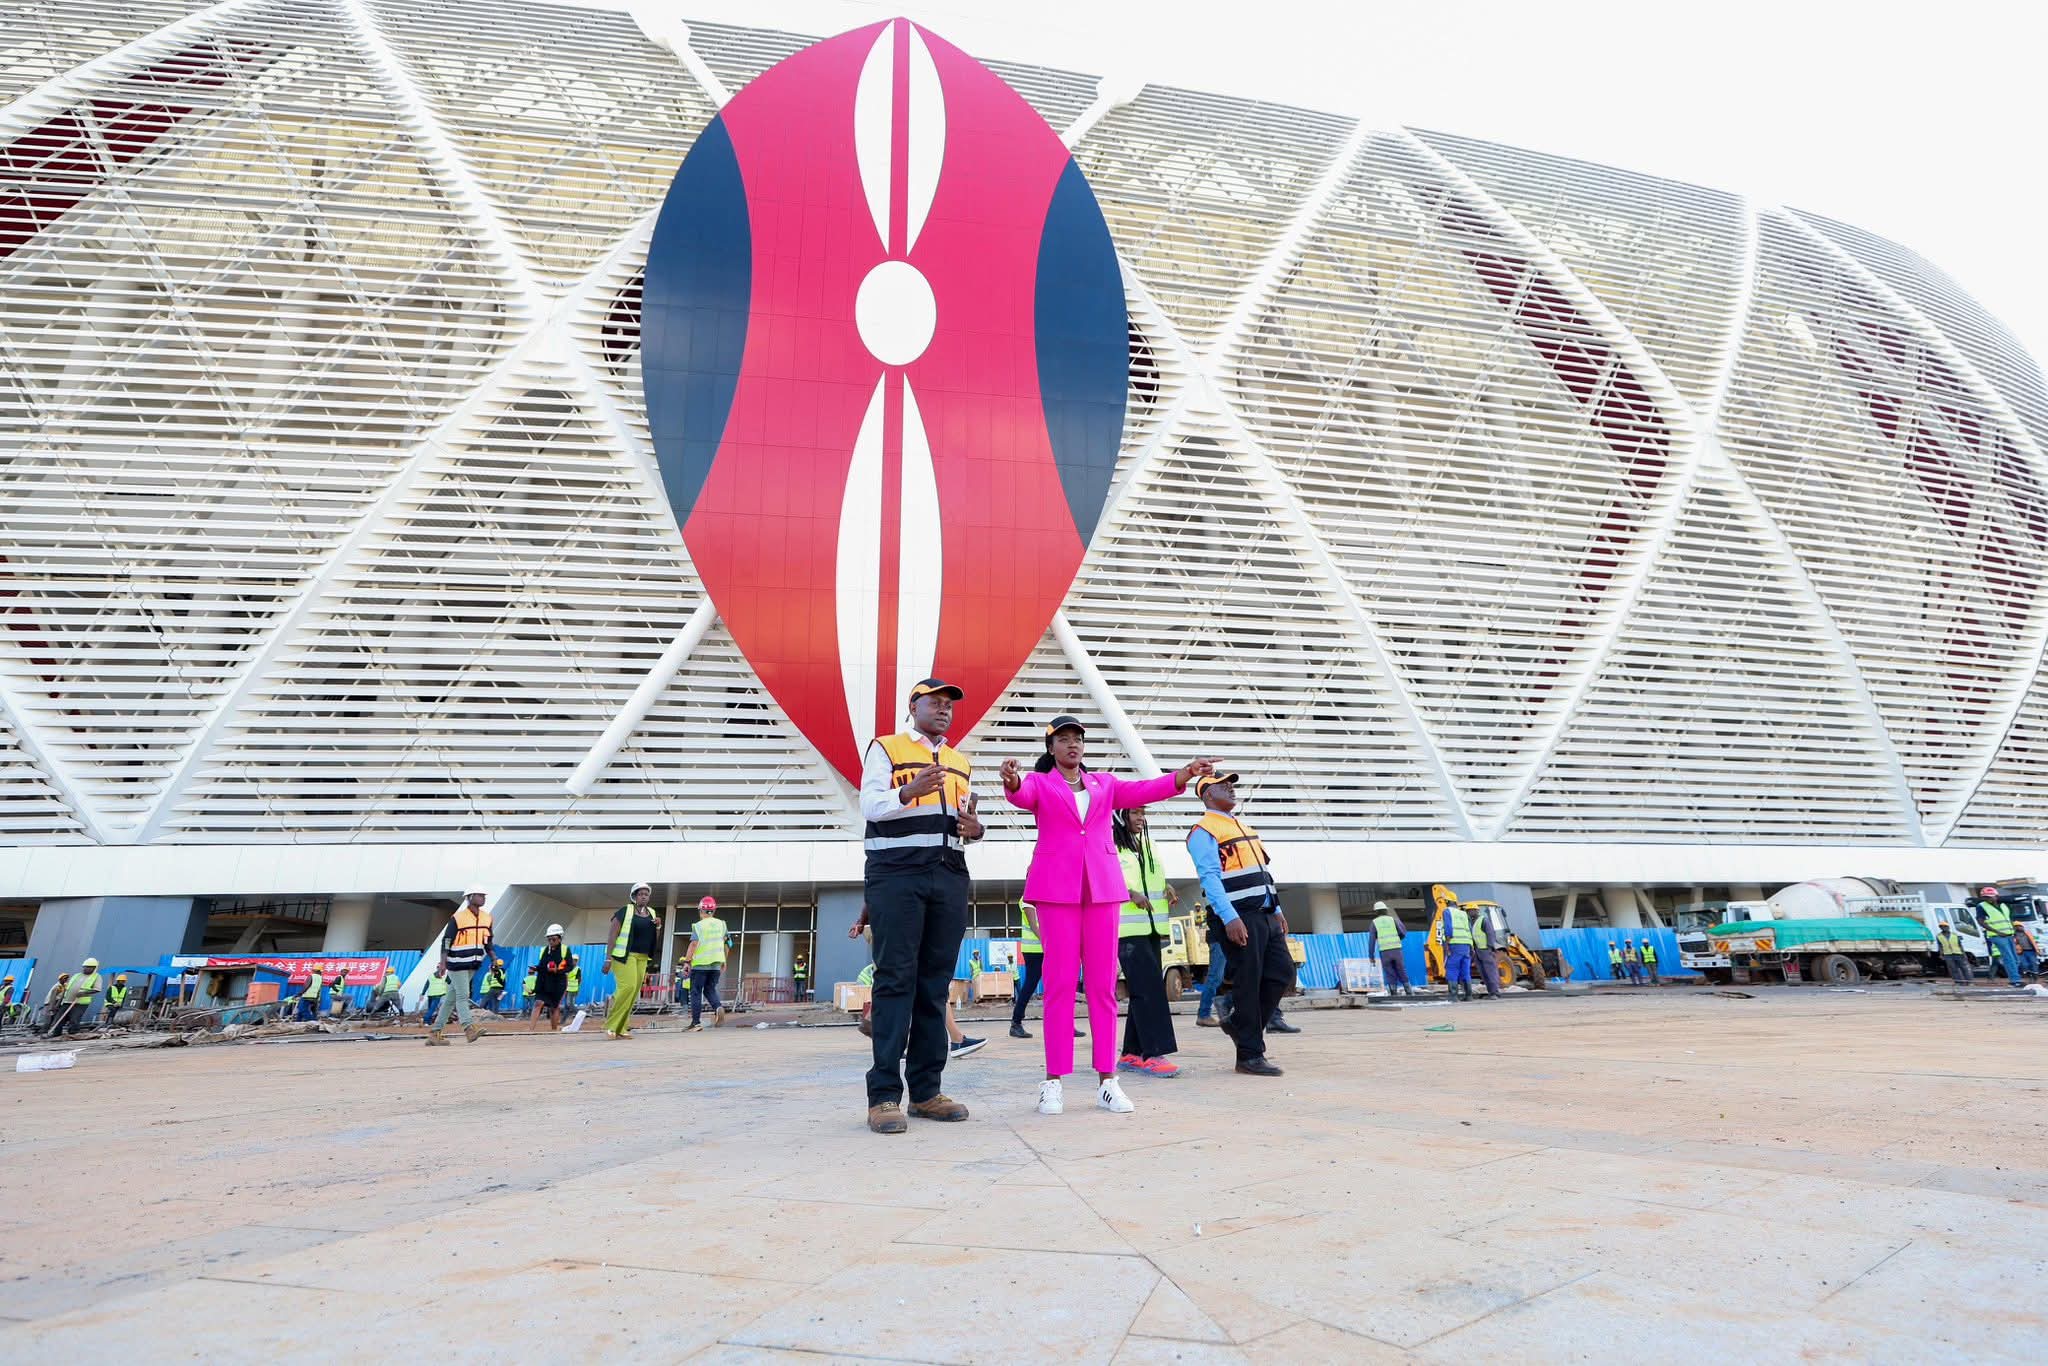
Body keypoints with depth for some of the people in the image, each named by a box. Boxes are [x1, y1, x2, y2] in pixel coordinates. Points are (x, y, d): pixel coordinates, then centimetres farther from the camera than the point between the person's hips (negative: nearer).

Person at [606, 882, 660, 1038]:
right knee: (628, 987, -20)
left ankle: (620, 1029, 5)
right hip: (625, 955, -6)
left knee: (634, 992, 0)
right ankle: (610, 1025, -11)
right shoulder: (625, 911, -3)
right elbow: (613, 935, -7)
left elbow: (655, 941, 19)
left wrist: (658, 927, 0)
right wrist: (608, 958, -13)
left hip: (642, 958, 6)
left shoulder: (651, 914, 15)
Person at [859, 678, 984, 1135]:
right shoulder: (885, 748, 4)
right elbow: (869, 806, -6)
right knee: (896, 980, -8)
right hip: (896, 874, -5)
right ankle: (884, 1095, -4)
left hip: (950, 877, 6)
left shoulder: (960, 763, 22)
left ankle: (926, 1089, 10)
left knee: (936, 984, 5)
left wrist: (975, 829, 0)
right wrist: (908, 792, -25)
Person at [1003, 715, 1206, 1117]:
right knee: (1060, 982, -3)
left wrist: (1183, 775, -15)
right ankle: (1054, 1080, 3)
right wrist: (1011, 782, -39)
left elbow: (1143, 790, 2)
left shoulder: (1104, 783, 17)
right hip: (1056, 886, -3)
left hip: (1102, 886, 3)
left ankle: (1107, 1079, 6)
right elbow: (1022, 796, -14)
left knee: (1104, 983, 2)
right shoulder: (1039, 782, 8)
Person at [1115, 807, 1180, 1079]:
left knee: (1146, 989, 7)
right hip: (1127, 928, -8)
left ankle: (1132, 1054, 13)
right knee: (1149, 988, -15)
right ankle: (1153, 1054, -14)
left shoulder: (1147, 844, 19)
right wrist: (1130, 894, -23)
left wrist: (1167, 889, 6)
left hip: (1151, 927, 8)